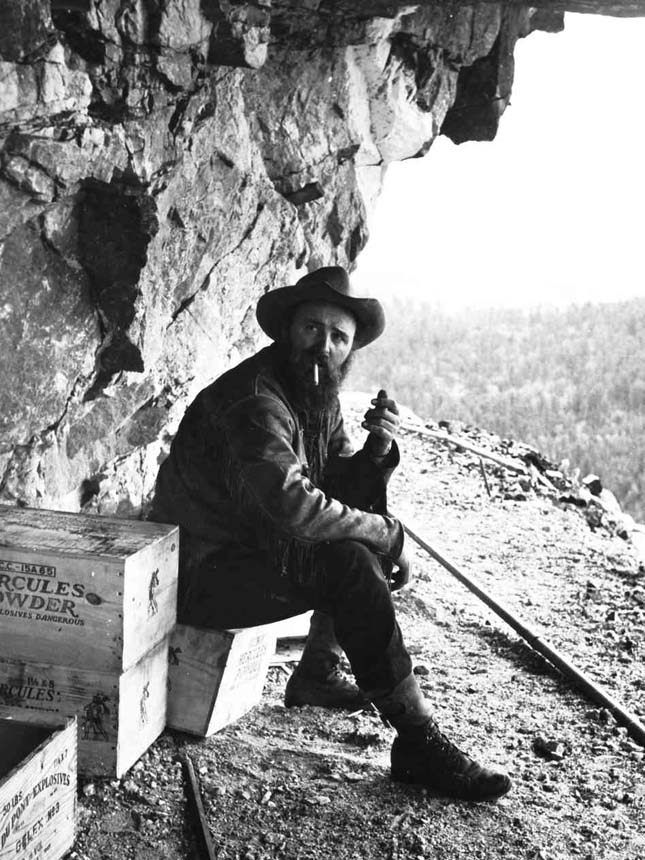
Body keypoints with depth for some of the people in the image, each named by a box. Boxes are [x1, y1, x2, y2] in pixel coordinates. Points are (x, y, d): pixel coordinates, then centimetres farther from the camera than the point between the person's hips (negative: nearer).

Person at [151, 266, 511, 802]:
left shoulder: (321, 399, 7)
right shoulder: (256, 398, -22)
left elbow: (343, 497, 9)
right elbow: (292, 503, -37)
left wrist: (377, 451, -11)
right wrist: (385, 533, -24)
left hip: (253, 550, 10)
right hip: (203, 575, -10)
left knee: (368, 541, 11)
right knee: (352, 564, -25)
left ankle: (317, 674, 17)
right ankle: (418, 745, -19)